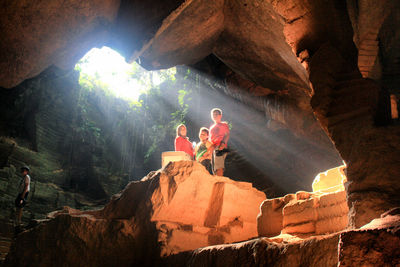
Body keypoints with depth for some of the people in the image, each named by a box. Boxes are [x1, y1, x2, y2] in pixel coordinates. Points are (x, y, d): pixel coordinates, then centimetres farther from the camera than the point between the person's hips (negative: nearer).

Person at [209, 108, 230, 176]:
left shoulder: (224, 124, 12)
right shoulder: (211, 127, 30)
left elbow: (227, 135, -1)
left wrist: (223, 143, -19)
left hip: (220, 147, -7)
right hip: (212, 148, 7)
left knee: (219, 168, -21)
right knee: (214, 170, 1)